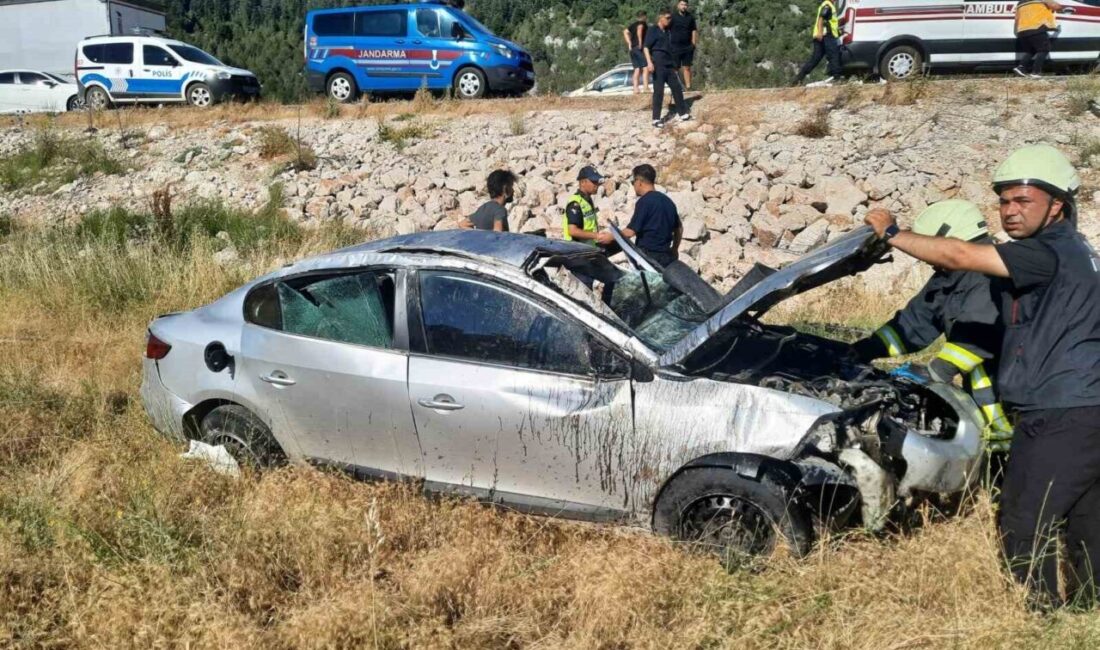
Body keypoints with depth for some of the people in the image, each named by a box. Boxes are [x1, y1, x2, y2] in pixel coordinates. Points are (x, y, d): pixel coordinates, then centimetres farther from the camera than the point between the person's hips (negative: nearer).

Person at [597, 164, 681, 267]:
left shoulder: (644, 201, -12)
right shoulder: (667, 200, 11)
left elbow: (630, 232, -15)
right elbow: (679, 228, 20)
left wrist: (610, 237, 0)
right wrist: (674, 250, 32)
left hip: (648, 255, -7)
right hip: (666, 256, 7)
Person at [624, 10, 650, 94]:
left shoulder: (632, 24, 20)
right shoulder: (643, 23, 0)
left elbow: (625, 32, 10)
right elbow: (639, 29, -20)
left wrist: (629, 43, 5)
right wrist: (640, 42, -20)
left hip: (632, 48, 8)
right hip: (640, 47, -7)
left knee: (637, 69, 9)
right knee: (645, 68, -10)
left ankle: (636, 88, 2)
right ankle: (646, 87, -21)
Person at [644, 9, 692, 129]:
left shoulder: (668, 32, 18)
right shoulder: (653, 31, -3)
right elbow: (646, 48, -10)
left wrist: (674, 65, 22)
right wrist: (649, 62, -22)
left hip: (669, 65, 7)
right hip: (658, 65, -7)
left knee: (677, 88, 8)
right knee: (658, 91, -7)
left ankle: (682, 113, 18)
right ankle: (656, 119, -2)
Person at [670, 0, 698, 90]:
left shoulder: (690, 17, 8)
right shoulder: (673, 17, -2)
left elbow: (694, 30, 13)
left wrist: (693, 44, 6)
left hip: (688, 47, 3)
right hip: (675, 46, -3)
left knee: (687, 68, 5)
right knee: (674, 68, -2)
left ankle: (688, 86, 8)